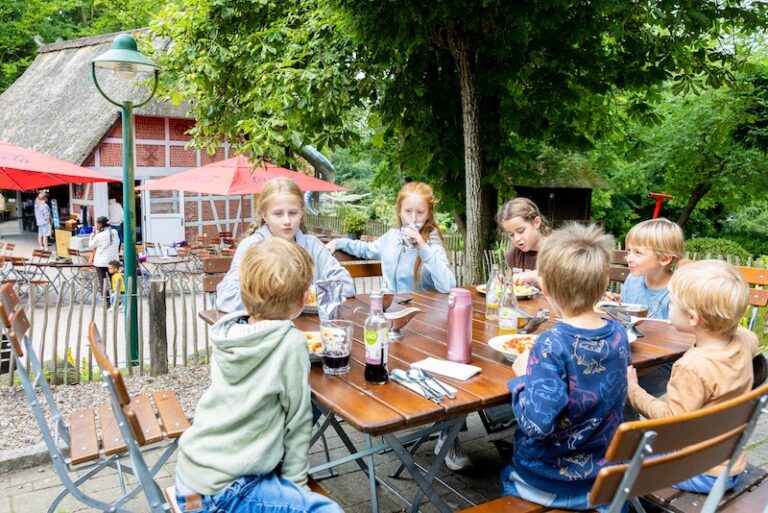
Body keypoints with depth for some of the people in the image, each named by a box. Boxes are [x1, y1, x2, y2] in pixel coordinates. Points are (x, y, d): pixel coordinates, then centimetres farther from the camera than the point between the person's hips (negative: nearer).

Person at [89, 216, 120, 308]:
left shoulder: (99, 236, -13)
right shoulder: (115, 233, 1)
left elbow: (91, 245, 1)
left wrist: (93, 233, 3)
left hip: (101, 262, -4)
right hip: (113, 261, 5)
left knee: (102, 283, 4)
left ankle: (107, 303, 4)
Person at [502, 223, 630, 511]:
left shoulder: (551, 345, -30)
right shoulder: (618, 334, -10)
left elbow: (536, 423, -32)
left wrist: (522, 376, -17)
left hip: (549, 481, -5)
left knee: (509, 478, 27)